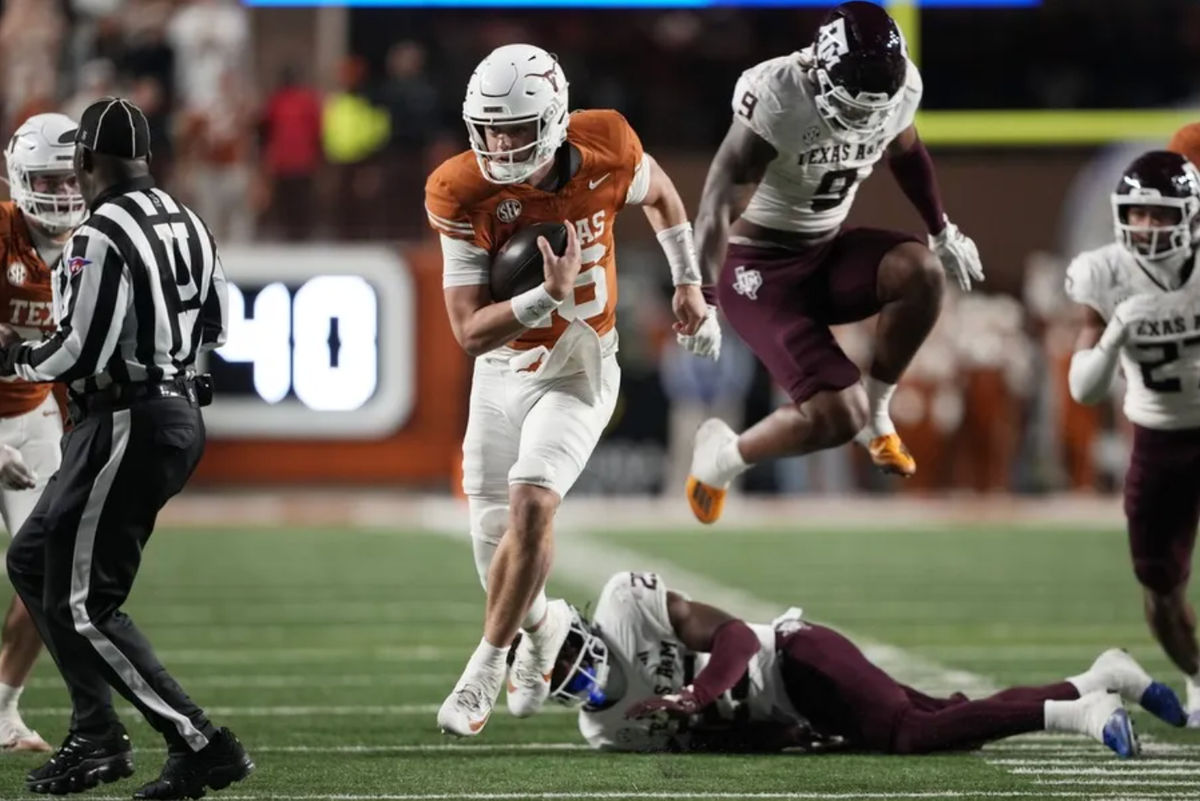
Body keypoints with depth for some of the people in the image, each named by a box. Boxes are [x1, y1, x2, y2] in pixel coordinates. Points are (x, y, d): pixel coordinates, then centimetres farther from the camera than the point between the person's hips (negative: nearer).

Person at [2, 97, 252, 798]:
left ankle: (201, 744, -9)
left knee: (83, 604, -4)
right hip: (181, 411, 9)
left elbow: (81, 355, -20)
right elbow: (216, 326, 19)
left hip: (128, 424, -9)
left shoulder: (103, 239, -18)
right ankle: (97, 733, 18)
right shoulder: (188, 226, 9)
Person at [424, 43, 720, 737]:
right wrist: (549, 297, -37)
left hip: (578, 371, -1)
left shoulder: (604, 154, -19)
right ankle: (544, 626, 42)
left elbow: (659, 193, 8)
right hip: (502, 374, 2)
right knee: (498, 550, 7)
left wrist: (689, 283, 8)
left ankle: (487, 666, -7)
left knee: (531, 504, -24)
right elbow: (470, 332, -24)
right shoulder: (463, 195, -22)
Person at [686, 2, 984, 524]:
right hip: (761, 268, -6)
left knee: (921, 272, -26)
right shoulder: (778, 96, -26)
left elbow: (905, 153, 18)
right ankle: (721, 457, 9)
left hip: (827, 252, 6)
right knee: (837, 417, -20)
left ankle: (876, 412, -1)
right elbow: (719, 192, -31)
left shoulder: (898, 86, -7)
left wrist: (942, 231, 30)